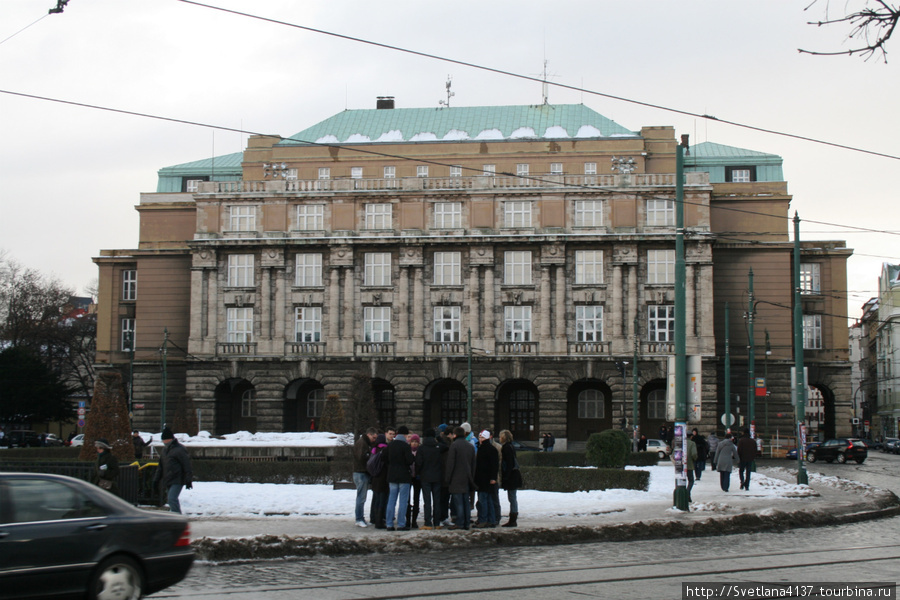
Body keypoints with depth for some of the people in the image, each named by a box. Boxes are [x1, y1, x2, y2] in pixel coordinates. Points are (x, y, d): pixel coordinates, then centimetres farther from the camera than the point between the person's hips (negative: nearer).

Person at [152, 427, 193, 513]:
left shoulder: (179, 450, -10)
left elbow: (187, 466, -12)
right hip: (168, 480, 9)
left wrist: (188, 480, -15)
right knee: (170, 499, 11)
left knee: (172, 498, -21)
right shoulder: (165, 450, 17)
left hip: (177, 480, -9)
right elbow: (161, 466, 25)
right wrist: (156, 479, 21)